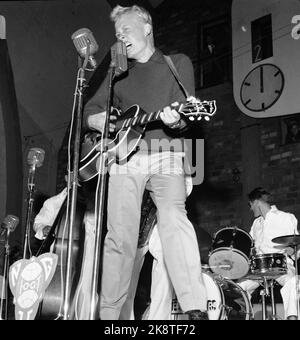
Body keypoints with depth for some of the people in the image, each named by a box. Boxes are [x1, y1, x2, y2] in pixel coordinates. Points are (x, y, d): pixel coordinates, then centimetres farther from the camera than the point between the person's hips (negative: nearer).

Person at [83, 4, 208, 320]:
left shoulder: (178, 63, 14)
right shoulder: (118, 73, 23)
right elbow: (88, 110, 23)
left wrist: (174, 120, -21)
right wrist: (96, 120, 0)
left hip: (165, 153, -2)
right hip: (124, 155, 3)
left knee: (174, 221, -23)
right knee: (120, 235, -5)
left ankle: (196, 309, -25)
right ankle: (109, 312, 5)